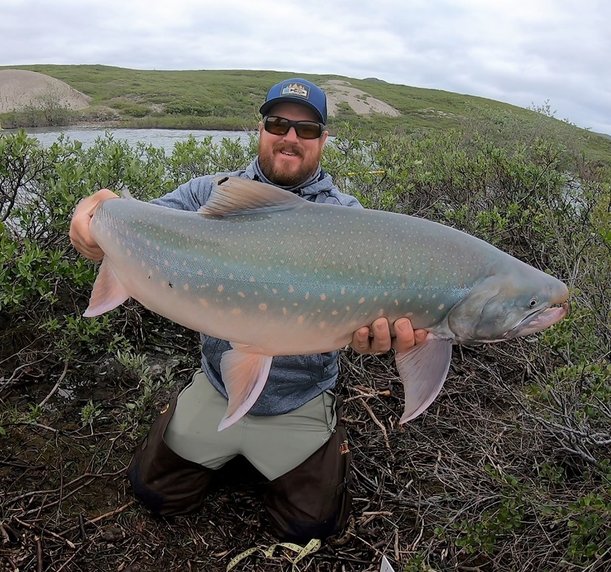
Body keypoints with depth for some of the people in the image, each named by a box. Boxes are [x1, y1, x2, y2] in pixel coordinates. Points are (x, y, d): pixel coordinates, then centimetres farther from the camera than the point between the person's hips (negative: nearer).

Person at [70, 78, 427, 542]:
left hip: (300, 399, -2)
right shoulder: (213, 193, -5)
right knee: (154, 491, 11)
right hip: (217, 386, 3)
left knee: (311, 526, 3)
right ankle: (235, 449, 36)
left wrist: (368, 328, -51)